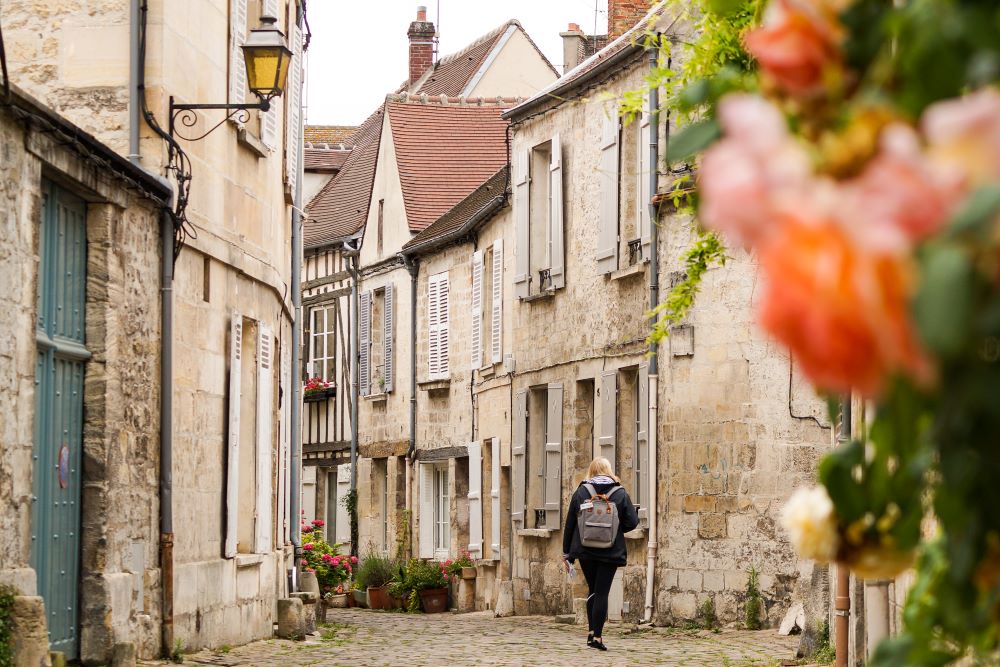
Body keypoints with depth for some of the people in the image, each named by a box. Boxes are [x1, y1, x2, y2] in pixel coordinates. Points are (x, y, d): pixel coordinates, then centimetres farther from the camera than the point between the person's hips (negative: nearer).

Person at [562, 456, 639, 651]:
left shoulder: (580, 492, 1)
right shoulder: (620, 493, -2)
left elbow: (569, 523, 2)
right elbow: (632, 522, -5)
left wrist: (566, 553, 9)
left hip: (585, 551, 2)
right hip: (610, 552, -2)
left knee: (593, 590, 17)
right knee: (602, 592, 0)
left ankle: (591, 631, 12)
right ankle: (597, 636, -3)